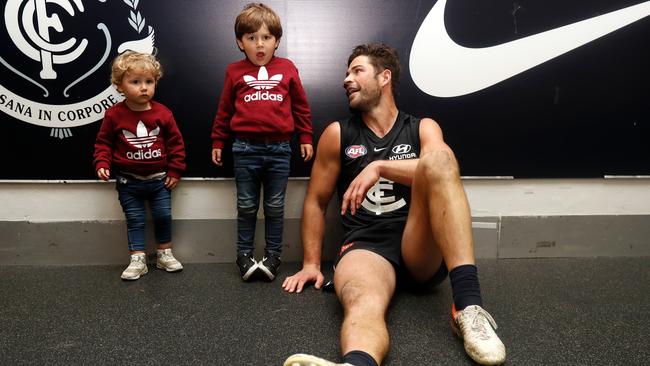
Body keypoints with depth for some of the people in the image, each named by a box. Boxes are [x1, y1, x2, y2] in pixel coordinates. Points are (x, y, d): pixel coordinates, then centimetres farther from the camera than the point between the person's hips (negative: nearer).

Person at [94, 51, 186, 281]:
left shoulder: (163, 113, -6)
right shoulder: (114, 115, -7)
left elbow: (175, 143, 0)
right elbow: (103, 142, 1)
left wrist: (175, 171, -1)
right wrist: (102, 164, -13)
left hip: (159, 178, 1)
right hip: (128, 181, -1)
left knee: (163, 216, 9)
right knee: (135, 220, 6)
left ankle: (165, 255, 26)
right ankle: (137, 260, 15)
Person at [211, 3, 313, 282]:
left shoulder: (287, 69, 5)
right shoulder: (235, 71, 5)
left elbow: (300, 107, 10)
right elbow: (224, 110, 11)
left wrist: (305, 138, 8)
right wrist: (218, 142, 12)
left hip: (279, 149, 0)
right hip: (245, 149, 0)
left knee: (275, 206, 9)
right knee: (246, 206, 9)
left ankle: (273, 256, 21)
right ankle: (244, 255, 21)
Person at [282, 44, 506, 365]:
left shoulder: (423, 129, 12)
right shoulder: (338, 134, 11)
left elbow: (440, 169, -10)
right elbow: (315, 201, 13)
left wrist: (379, 166, -20)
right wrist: (311, 264, 7)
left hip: (423, 251, 1)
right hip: (365, 248, 0)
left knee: (438, 157, -26)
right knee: (364, 306, -37)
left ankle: (468, 305, -36)